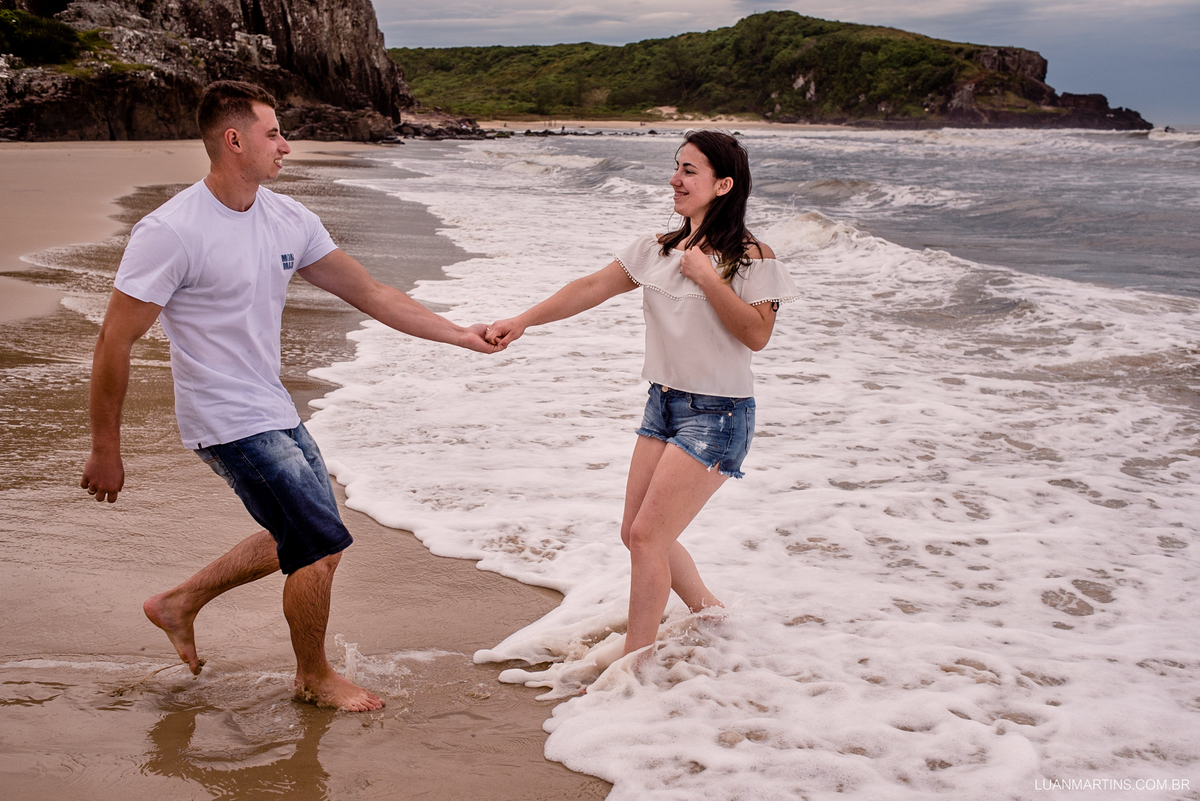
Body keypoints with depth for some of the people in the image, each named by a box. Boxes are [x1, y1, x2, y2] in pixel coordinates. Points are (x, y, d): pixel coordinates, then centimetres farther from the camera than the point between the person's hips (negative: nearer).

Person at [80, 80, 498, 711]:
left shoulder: (288, 221, 2)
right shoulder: (170, 232, -19)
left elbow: (369, 293, 9)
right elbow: (114, 343, -15)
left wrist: (458, 334, 5)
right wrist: (106, 450, -12)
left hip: (275, 413, 8)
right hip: (229, 421, -8)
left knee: (302, 539, 20)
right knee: (323, 544, -5)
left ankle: (179, 604, 35)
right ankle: (313, 678, 19)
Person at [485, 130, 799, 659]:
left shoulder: (751, 257, -9)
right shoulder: (658, 249, 8)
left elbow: (756, 334, -17)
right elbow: (591, 288, 3)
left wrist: (707, 277, -19)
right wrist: (523, 319, -6)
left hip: (718, 415, -7)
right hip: (663, 402, 7)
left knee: (648, 535, -11)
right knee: (636, 534, 10)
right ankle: (711, 614, 33)